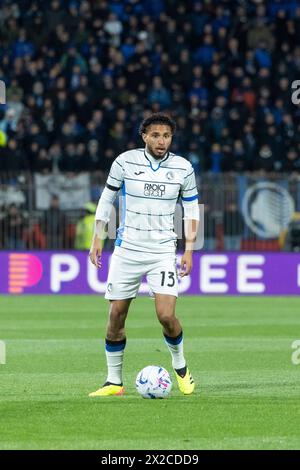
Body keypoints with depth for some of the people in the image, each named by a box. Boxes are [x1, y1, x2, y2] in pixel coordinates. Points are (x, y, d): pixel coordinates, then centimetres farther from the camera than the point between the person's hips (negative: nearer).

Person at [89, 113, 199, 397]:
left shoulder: (183, 168, -2)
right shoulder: (125, 162, -4)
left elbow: (191, 209, 7)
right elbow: (106, 199, 7)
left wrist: (189, 249, 0)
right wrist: (97, 240, 3)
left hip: (163, 251, -1)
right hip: (127, 250, 1)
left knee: (166, 315, -15)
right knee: (116, 315, 2)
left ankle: (180, 366, 13)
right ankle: (114, 381, 15)